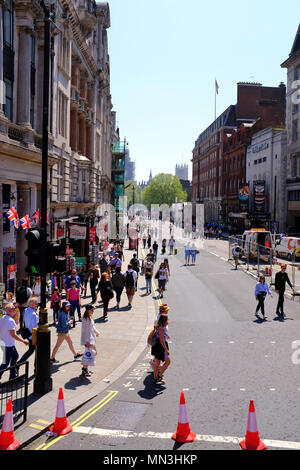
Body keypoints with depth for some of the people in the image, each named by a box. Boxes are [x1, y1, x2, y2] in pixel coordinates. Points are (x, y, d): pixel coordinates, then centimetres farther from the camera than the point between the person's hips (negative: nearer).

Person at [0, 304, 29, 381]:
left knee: (15, 356, 21)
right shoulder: (10, 320, -23)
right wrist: (24, 341, -17)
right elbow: (13, 335, -24)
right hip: (8, 345, -10)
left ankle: (12, 375, 29)